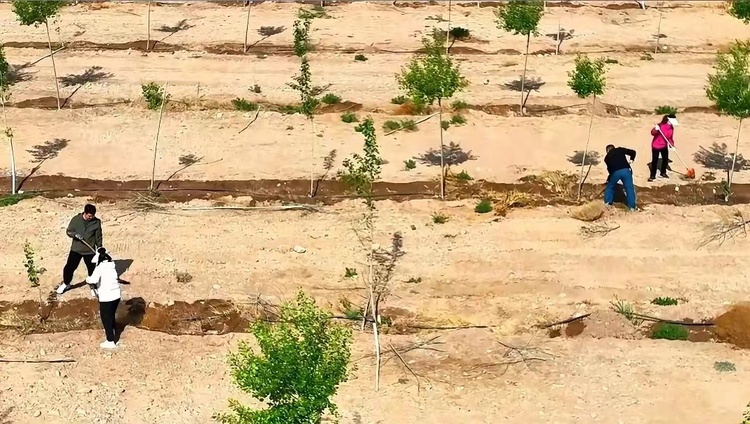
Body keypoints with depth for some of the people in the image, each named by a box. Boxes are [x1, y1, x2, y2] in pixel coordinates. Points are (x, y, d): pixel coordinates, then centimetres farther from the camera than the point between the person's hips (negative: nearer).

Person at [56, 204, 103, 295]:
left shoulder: (97, 222, -9)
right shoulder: (76, 219, -10)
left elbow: (98, 236, 1)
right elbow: (68, 231, -3)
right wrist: (75, 234, -23)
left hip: (90, 251, 0)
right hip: (76, 249, 0)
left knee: (92, 269, 6)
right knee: (69, 267, 6)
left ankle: (93, 286, 29)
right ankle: (66, 284, 30)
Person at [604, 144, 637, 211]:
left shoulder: (607, 157, 24)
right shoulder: (620, 150, 21)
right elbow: (633, 152, 17)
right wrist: (631, 160, 34)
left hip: (615, 172, 0)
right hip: (626, 170, 0)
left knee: (610, 186, 25)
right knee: (629, 188, 8)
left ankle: (607, 202, 28)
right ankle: (632, 206, 9)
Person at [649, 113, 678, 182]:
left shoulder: (671, 127, -1)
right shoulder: (660, 125, -24)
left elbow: (670, 137, 7)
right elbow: (652, 133, -28)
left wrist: (672, 145, -6)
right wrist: (656, 129, -49)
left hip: (664, 146, 7)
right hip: (656, 145, -7)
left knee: (665, 159, 16)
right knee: (654, 161, -3)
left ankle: (663, 173, 36)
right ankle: (652, 176, 3)